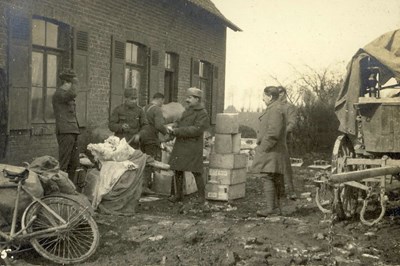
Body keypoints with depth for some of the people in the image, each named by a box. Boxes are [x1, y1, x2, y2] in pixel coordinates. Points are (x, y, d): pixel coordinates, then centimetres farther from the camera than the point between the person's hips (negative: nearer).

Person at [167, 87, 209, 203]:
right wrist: (173, 129, -5)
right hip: (181, 146, 7)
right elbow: (180, 125, 18)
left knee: (196, 172, -1)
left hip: (193, 148, -7)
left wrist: (176, 131, -22)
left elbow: (196, 130, -19)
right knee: (178, 170, 8)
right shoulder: (187, 111, 15)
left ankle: (201, 196, 11)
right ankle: (178, 194, 18)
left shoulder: (203, 114, -8)